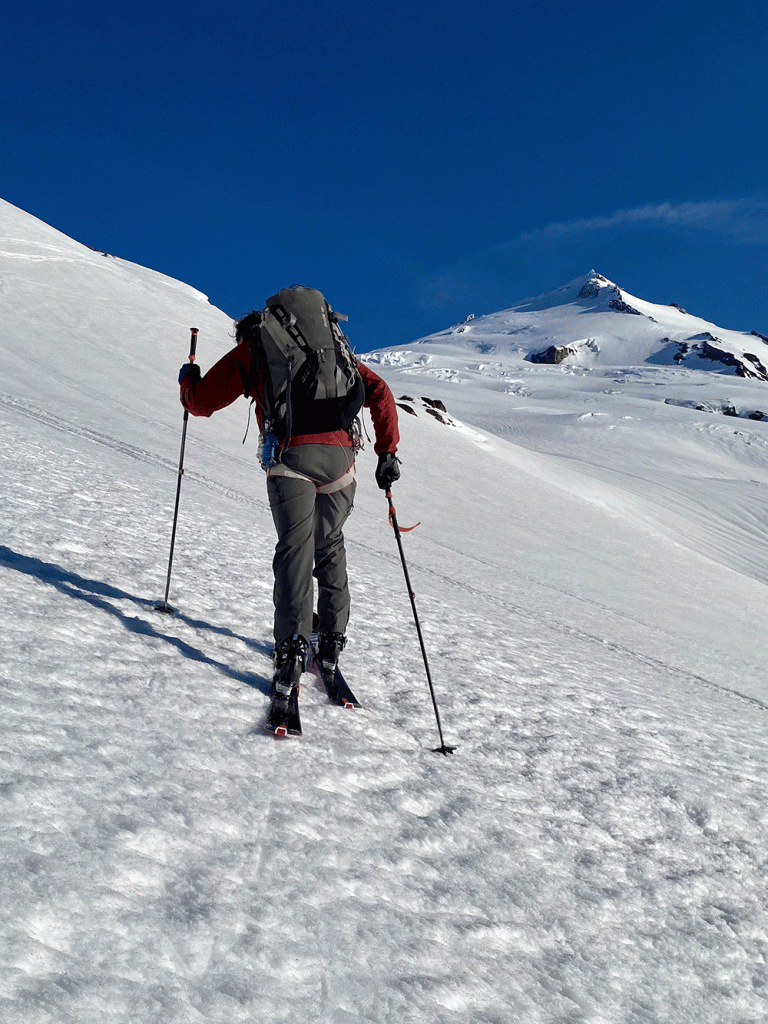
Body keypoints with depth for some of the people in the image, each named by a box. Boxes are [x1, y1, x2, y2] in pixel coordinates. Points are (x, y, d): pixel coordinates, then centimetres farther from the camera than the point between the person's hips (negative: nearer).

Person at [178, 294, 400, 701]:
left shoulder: (250, 351, 20)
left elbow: (201, 402, 20)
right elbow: (379, 392, 19)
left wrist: (188, 380, 43)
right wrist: (387, 451, 18)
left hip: (291, 454, -3)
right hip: (340, 454, 3)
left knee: (295, 547, -6)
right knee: (330, 546, 15)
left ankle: (292, 647, -17)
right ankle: (332, 641, 15)